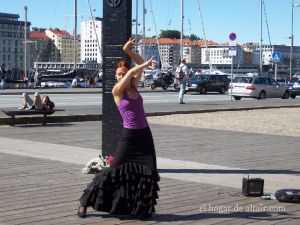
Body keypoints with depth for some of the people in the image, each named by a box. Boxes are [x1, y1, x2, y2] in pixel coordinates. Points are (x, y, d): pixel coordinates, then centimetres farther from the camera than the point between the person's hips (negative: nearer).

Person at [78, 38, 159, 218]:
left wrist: (128, 51, -6)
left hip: (145, 135, 5)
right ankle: (85, 203, 7)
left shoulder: (134, 87, 6)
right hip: (129, 136, -5)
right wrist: (146, 65, -16)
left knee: (149, 173, -3)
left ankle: (143, 208, 11)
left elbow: (141, 63, 5)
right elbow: (131, 72, -23)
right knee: (116, 170, -3)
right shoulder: (116, 91, -8)